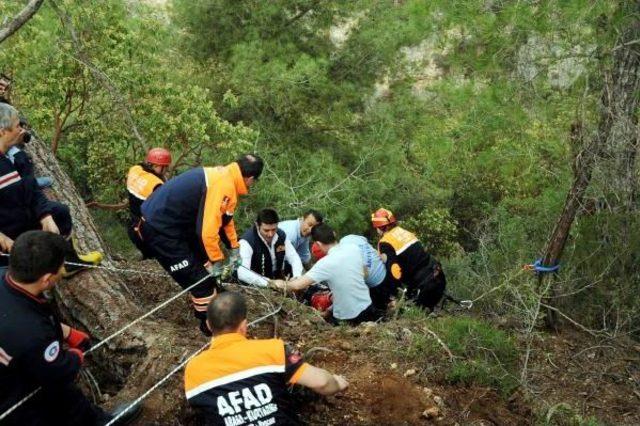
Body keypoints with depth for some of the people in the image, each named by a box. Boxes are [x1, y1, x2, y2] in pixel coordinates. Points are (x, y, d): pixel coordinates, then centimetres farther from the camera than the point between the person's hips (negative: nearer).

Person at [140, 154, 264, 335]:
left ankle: (206, 306, 43)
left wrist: (234, 247, 25)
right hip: (159, 230, -10)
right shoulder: (224, 186, -25)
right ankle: (210, 323, 18)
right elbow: (208, 230, -29)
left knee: (203, 261, 24)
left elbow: (224, 217, 20)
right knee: (198, 278, -1)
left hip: (162, 218, 10)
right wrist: (217, 260, -12)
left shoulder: (222, 175, 5)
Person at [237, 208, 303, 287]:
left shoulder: (281, 235, -3)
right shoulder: (247, 241, -23)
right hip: (256, 286, -6)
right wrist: (268, 283, -42)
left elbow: (295, 259, 1)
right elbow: (242, 272, -34)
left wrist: (297, 278, -19)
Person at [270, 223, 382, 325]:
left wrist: (282, 284, -3)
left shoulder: (325, 264, -24)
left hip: (347, 319, -5)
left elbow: (297, 285, -24)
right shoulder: (354, 248, -7)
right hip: (367, 308, 5)